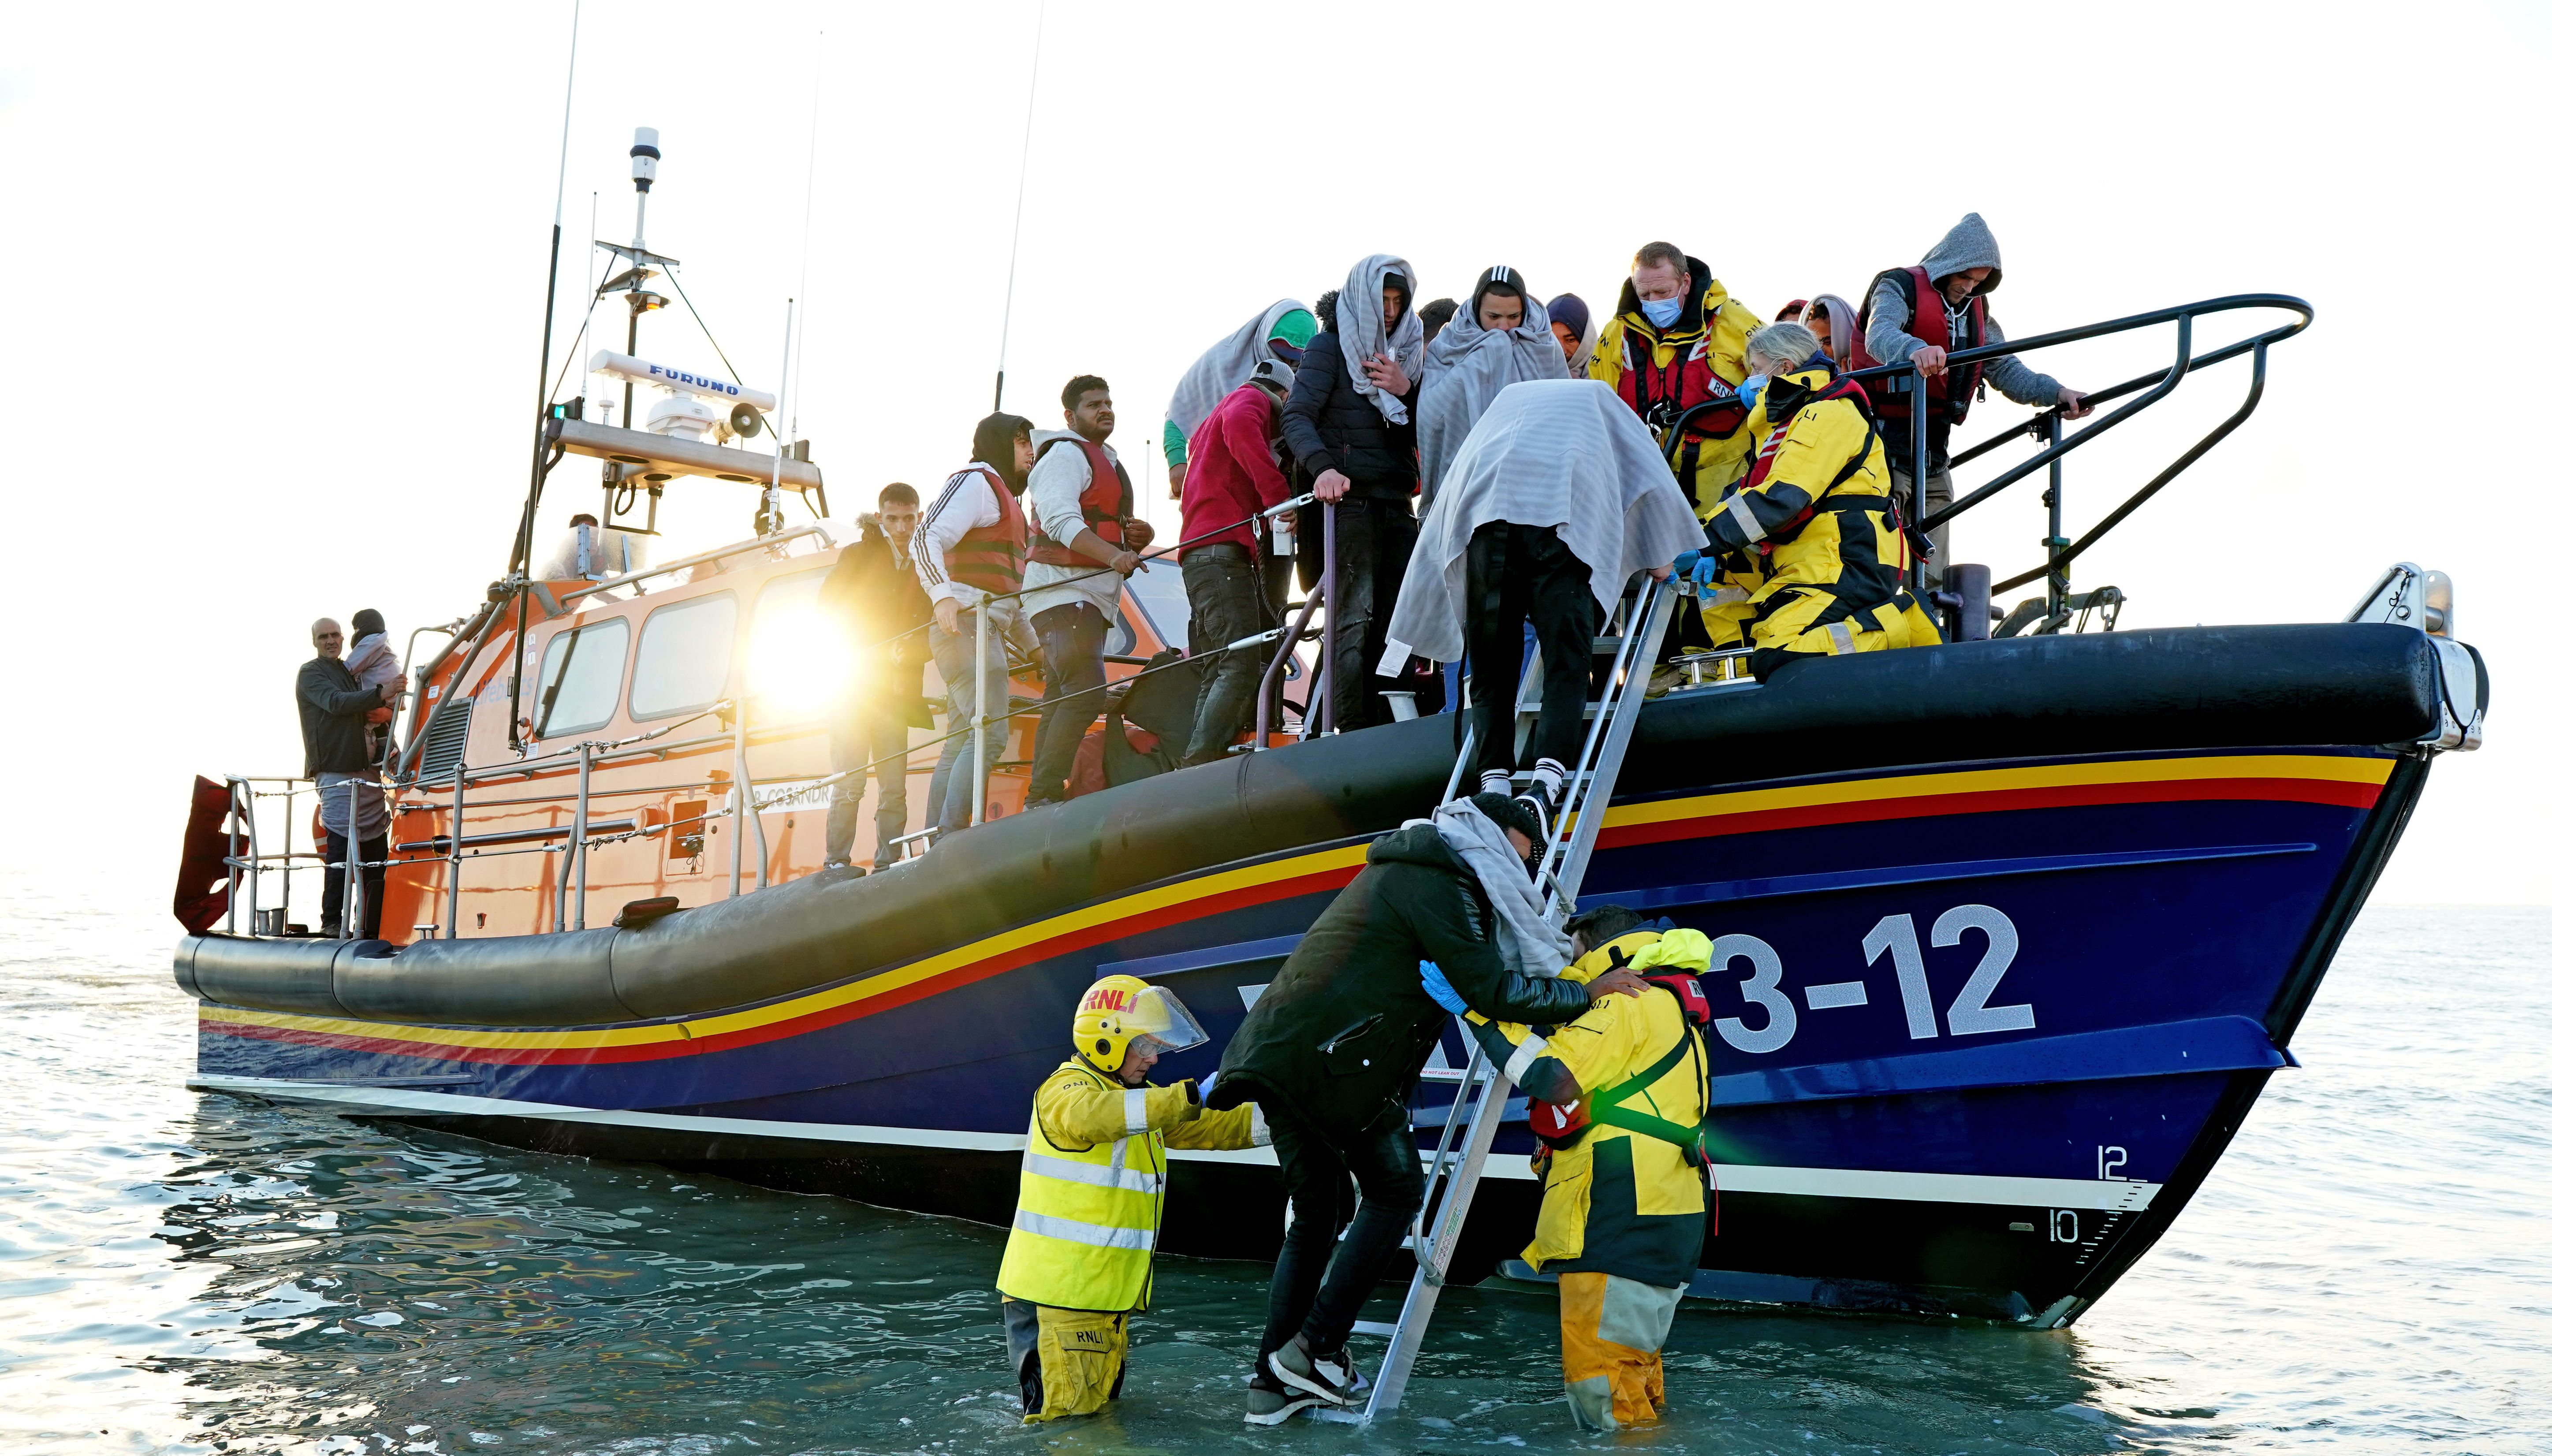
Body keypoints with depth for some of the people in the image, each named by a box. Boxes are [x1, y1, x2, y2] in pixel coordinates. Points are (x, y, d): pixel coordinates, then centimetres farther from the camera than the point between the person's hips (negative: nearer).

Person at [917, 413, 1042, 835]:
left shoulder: (1003, 496, 30)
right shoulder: (974, 481, -2)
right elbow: (928, 538, -17)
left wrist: (1031, 644, 28)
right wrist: (942, 595, -32)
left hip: (989, 632, 10)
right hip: (966, 625, -10)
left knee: (961, 746, 5)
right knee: (990, 733, -22)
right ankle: (949, 839, -29)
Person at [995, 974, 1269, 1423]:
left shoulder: (1141, 1099, 18)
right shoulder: (1067, 1090, -12)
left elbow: (1211, 1128, 14)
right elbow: (1093, 1116, -36)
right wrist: (1190, 1095, -43)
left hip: (1104, 1293, 9)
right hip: (1056, 1290, -9)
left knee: (1102, 1396, 15)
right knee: (1063, 1406, -9)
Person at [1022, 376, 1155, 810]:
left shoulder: (1109, 462, 25)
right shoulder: (1066, 455, -5)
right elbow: (1059, 520, -20)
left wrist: (1139, 539, 8)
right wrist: (1113, 556, -30)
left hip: (1095, 598, 10)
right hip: (1063, 591, -10)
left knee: (1063, 701, 7)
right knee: (1086, 692, -20)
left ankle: (1041, 801, 7)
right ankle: (1044, 794, -21)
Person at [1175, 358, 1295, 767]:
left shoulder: (1212, 420, 35)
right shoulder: (1251, 400, 5)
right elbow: (1239, 426, -21)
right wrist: (1276, 492, -26)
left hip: (1199, 553, 10)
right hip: (1221, 550, -10)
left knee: (1218, 674, 7)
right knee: (1242, 665, -19)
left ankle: (1191, 771, 1)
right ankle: (1200, 768, -29)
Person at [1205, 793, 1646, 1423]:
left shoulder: (1401, 870, 25)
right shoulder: (1439, 887, -7)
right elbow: (1492, 992, -12)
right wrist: (1589, 994, -3)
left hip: (1278, 1052, 9)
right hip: (1336, 1059, -9)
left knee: (1316, 1214, 15)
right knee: (1394, 1191, 6)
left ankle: (1273, 1383, 15)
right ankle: (1315, 1348, 3)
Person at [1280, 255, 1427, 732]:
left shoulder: (1407, 352, 21)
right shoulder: (1330, 345, 3)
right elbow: (1297, 417, -8)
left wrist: (1407, 390, -2)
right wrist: (1322, 467, -26)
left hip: (1397, 504, 6)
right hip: (1350, 500, -5)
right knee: (1354, 619, -12)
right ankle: (1351, 734, -12)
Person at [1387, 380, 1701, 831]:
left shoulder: (1510, 397, 39)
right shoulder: (1597, 396, 36)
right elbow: (1648, 470, 30)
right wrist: (1661, 553, 40)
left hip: (1484, 511, 2)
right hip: (1561, 518, -2)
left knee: (1491, 664, 6)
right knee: (1567, 662, -6)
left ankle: (1494, 780, -8)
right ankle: (1546, 782, -24)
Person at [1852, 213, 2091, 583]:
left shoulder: (1977, 313, 18)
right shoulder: (1900, 288, -2)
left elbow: (2005, 370, 10)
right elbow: (1878, 335, -23)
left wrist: (2055, 392, -9)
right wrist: (1916, 349, -46)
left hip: (1933, 455, 7)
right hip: (1887, 445, -7)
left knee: (1932, 576, 6)